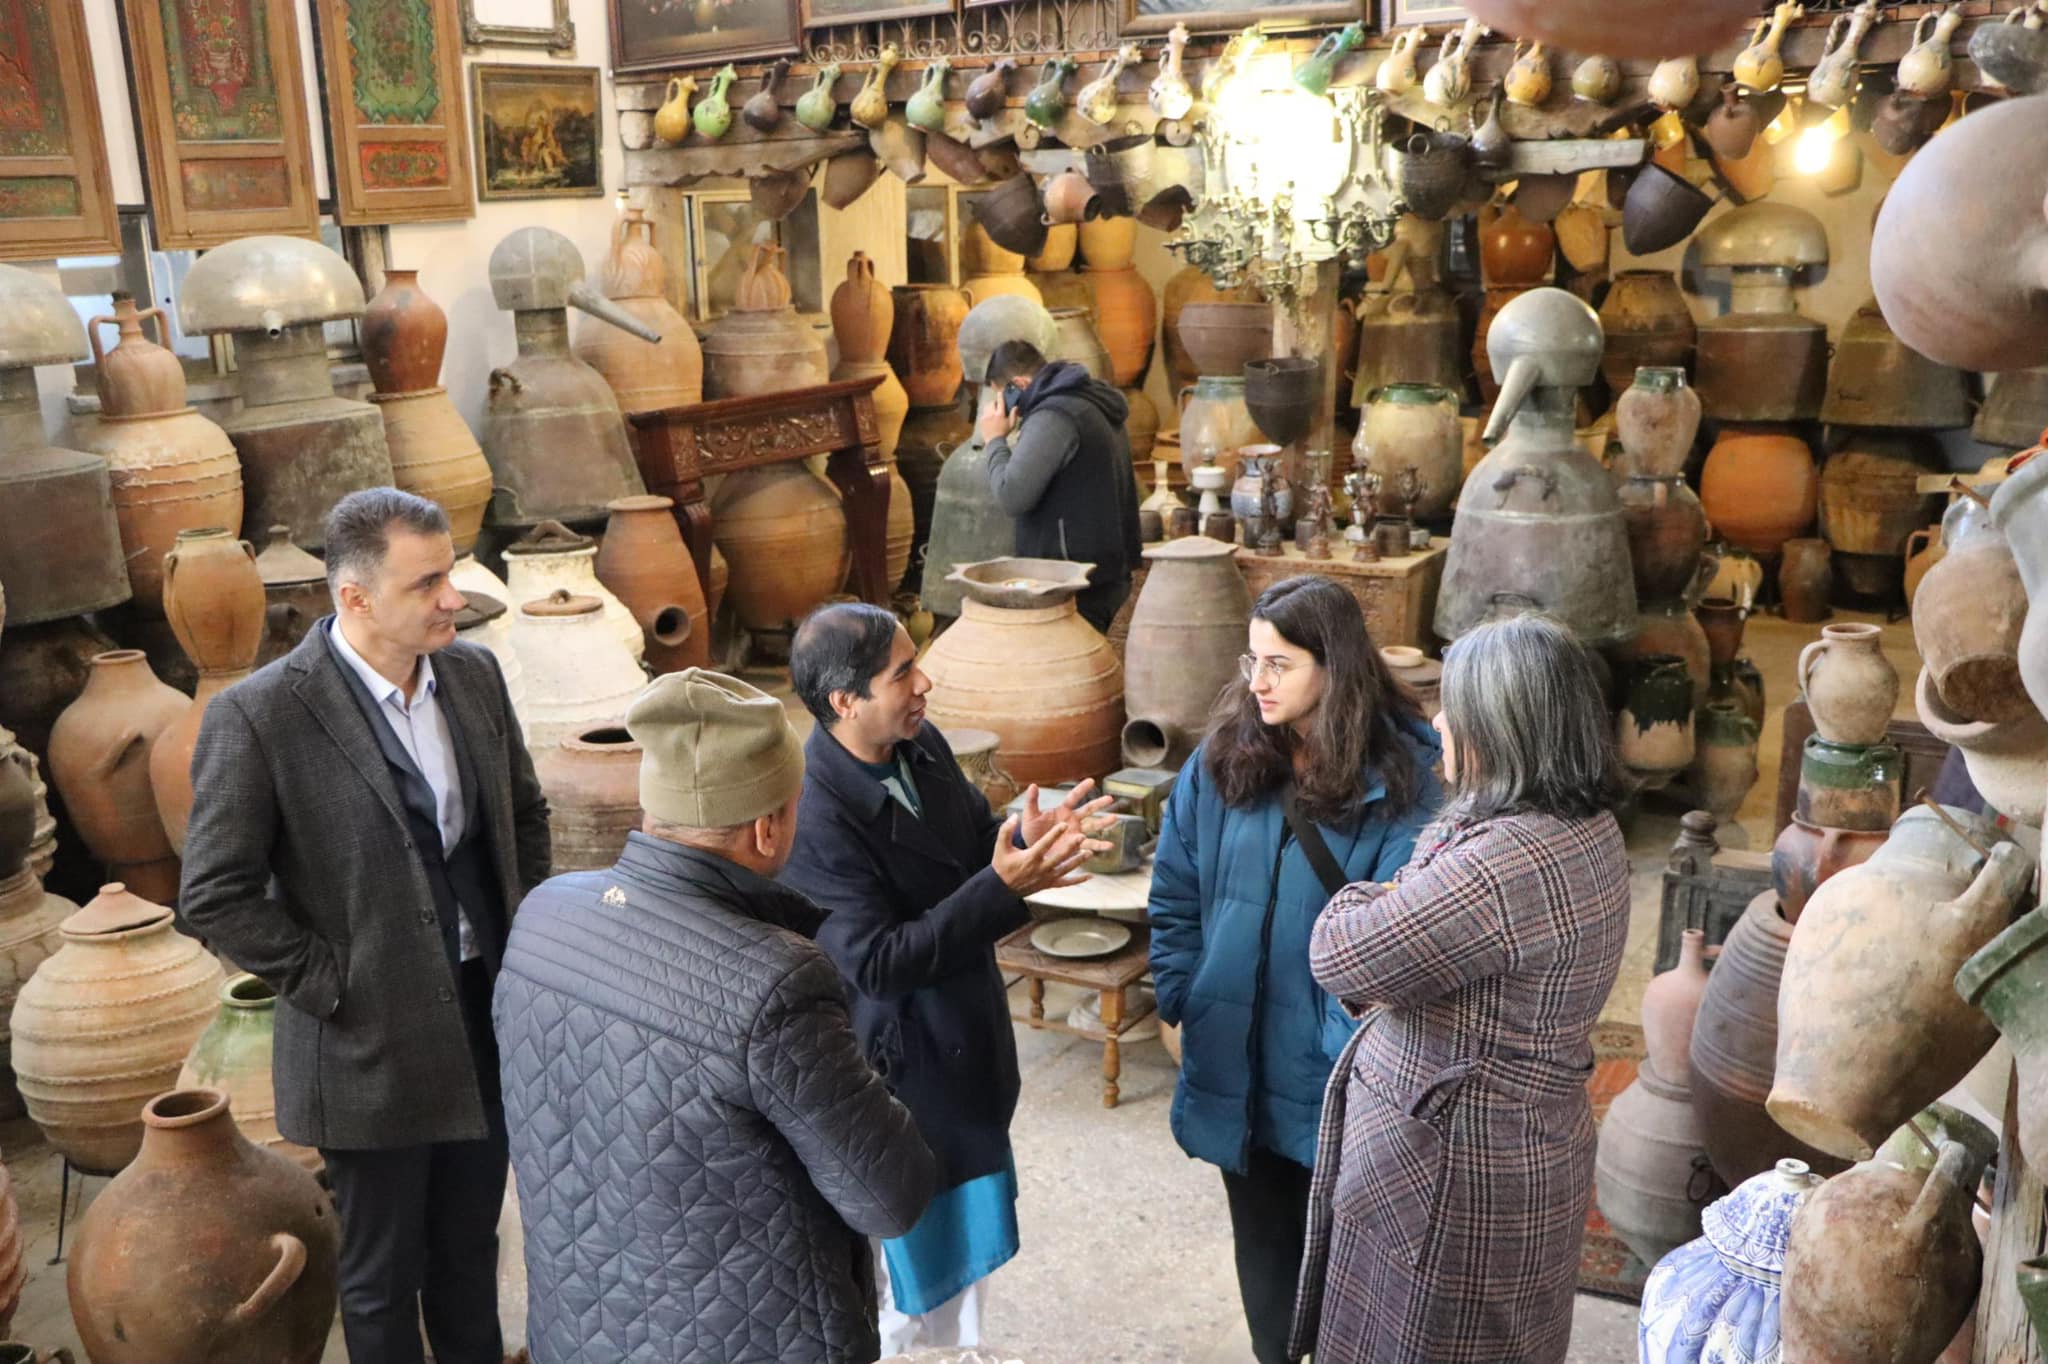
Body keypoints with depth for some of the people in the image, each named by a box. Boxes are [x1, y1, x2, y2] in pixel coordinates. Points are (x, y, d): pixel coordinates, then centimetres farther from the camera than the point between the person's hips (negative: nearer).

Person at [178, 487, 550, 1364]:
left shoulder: (474, 674, -1)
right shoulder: (260, 716, -18)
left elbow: (525, 810, 13)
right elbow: (215, 898, -14)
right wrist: (331, 986, -13)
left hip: (490, 1014, 5)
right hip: (371, 1043, -4)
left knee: (470, 1250, 22)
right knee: (384, 1278, 15)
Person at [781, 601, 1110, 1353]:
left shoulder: (922, 743, -7)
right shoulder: (813, 819, -31)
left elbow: (973, 839, 8)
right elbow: (878, 964, -30)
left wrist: (1025, 839, -16)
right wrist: (1004, 888, -35)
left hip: (964, 1041, 8)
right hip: (897, 1065, -8)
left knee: (962, 1234, 29)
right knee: (906, 1260, 14)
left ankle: (958, 1345, 51)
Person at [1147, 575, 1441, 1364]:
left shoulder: (1400, 776, -14)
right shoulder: (1222, 758, -3)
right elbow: (1174, 894, 4)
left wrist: (1356, 1037, -19)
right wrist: (1181, 1001, -1)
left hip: (1333, 1061, -3)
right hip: (1235, 1048, 3)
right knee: (1261, 1231, 20)